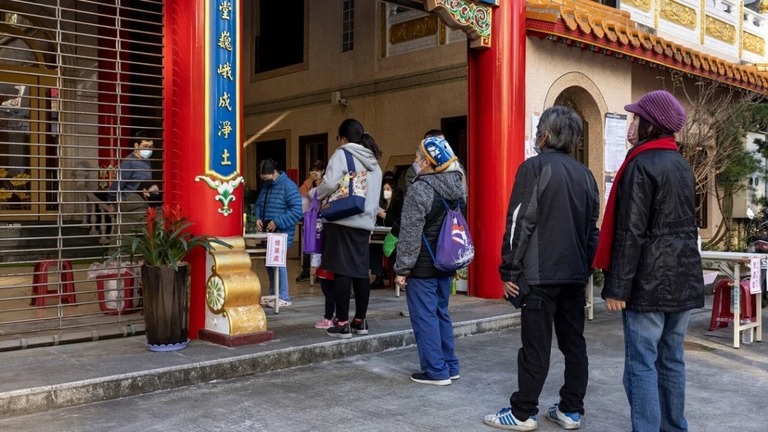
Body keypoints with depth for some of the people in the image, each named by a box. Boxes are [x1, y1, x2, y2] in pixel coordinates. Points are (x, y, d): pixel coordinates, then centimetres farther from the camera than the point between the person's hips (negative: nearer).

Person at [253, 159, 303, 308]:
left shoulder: (288, 186, -13)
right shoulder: (265, 185, 12)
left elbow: (297, 211, -19)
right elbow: (259, 204, 23)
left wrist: (277, 222, -19)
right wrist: (258, 217, 2)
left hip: (281, 233, -8)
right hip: (268, 232, 8)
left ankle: (283, 297, 2)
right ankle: (273, 294, 23)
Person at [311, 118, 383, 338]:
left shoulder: (342, 154, -3)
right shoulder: (373, 161, 19)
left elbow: (330, 183, -15)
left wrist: (314, 193, 3)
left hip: (341, 221, -6)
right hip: (364, 223, 7)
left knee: (342, 271, -4)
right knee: (361, 271, 10)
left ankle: (342, 324, -2)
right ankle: (360, 321, 17)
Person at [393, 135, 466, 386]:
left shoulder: (420, 189, -17)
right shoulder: (455, 188, 9)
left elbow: (411, 234, -19)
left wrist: (402, 268, -13)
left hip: (423, 266, -8)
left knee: (424, 317, 0)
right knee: (441, 313, 17)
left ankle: (436, 371, 4)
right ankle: (450, 366, 23)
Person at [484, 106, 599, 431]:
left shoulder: (535, 167, -7)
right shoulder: (585, 174, 13)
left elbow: (519, 223, -12)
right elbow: (592, 228, 16)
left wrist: (509, 271, -8)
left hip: (540, 274, -6)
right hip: (575, 274, 7)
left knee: (535, 346, -2)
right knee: (574, 343, 10)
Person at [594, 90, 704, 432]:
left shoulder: (641, 165, -12)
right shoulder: (682, 165, 15)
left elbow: (630, 233, -17)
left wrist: (617, 287, -15)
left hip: (649, 281, -8)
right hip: (683, 279, 8)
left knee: (641, 364, -3)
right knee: (671, 360, 14)